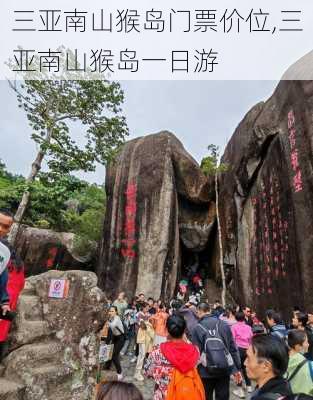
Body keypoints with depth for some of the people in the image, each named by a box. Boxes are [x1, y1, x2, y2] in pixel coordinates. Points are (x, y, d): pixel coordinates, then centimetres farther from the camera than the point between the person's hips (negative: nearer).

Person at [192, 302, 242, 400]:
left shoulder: (197, 328, -11)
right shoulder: (224, 324, -1)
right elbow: (233, 348, 3)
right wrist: (237, 368, 10)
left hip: (206, 371, -2)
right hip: (225, 370, 3)